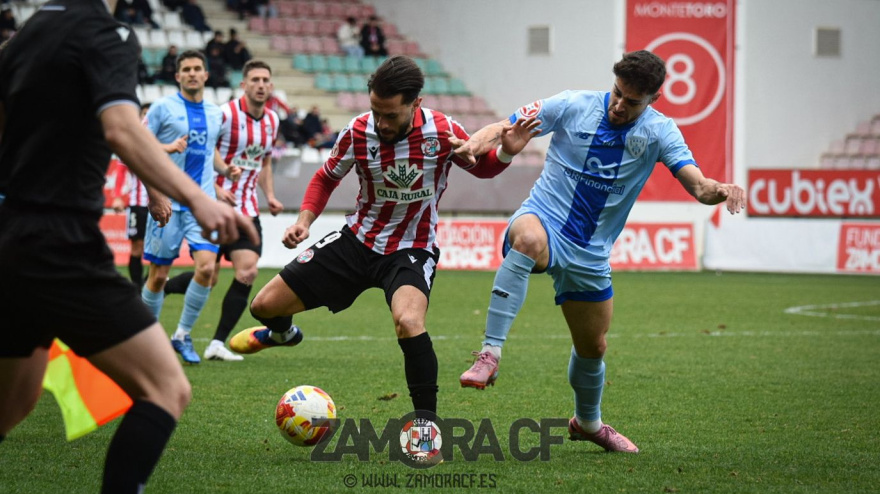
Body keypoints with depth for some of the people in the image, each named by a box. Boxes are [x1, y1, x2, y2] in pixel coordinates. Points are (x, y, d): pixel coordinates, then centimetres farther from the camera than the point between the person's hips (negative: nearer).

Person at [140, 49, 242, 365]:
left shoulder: (215, 113, 12)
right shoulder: (163, 107, -2)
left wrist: (225, 169, 6)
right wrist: (154, 195, -13)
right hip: (168, 204, -3)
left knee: (206, 266, -13)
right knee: (158, 275, 1)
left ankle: (183, 336, 3)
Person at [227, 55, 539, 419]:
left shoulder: (443, 132, -18)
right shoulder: (358, 132, -13)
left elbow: (483, 168, 3)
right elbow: (326, 178, 7)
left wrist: (506, 152, -19)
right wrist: (304, 220, -9)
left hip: (412, 249, -3)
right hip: (358, 239, 4)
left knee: (408, 321, -37)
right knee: (265, 305, 3)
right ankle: (283, 333, 44)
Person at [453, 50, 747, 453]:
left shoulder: (659, 132, -3)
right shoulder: (572, 107, -7)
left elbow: (697, 185, -14)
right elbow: (505, 128, -4)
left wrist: (719, 190, -38)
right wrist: (478, 141, -27)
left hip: (590, 253, 4)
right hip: (544, 222, -3)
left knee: (593, 347, 14)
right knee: (529, 239, -41)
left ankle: (587, 422, 46)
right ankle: (490, 353, -42)